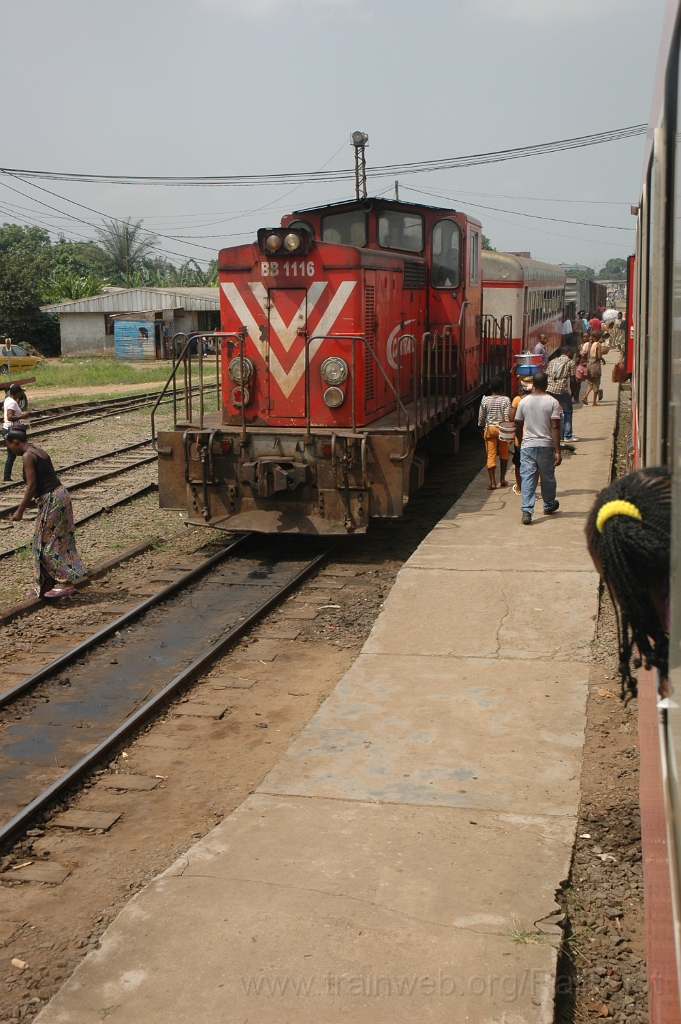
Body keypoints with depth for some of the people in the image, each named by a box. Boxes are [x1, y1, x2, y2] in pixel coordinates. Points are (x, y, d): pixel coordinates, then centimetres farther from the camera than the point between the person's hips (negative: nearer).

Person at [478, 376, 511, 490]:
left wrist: (482, 429, 17)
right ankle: (502, 479, 19)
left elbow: (481, 417, 2)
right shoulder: (505, 399, -8)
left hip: (489, 429, 0)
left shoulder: (485, 400, -3)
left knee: (491, 456, 0)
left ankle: (493, 482, -6)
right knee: (503, 454, 17)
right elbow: (507, 417, -12)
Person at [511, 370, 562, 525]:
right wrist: (558, 451, -11)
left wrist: (520, 442, 25)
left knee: (527, 478, 0)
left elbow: (518, 426, 8)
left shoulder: (524, 402, 0)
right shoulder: (552, 402, -7)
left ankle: (526, 511, -13)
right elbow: (555, 427, -12)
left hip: (527, 446, 1)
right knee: (547, 478, 17)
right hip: (546, 446, -1)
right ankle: (549, 506, 37)